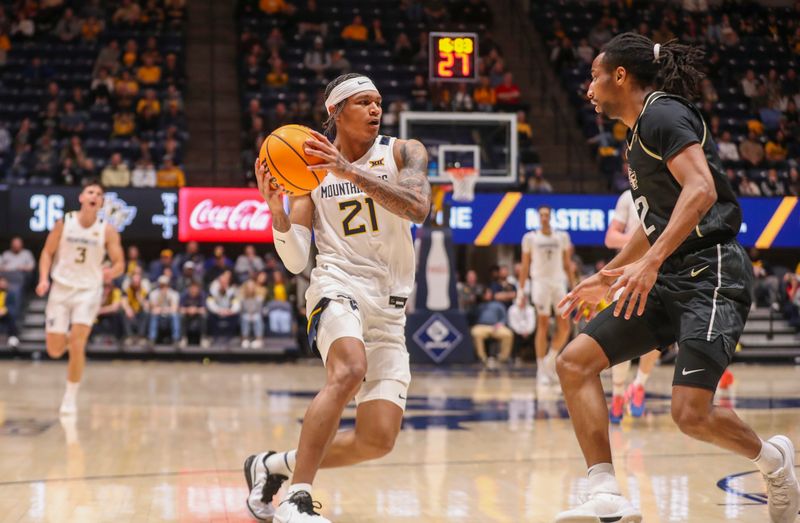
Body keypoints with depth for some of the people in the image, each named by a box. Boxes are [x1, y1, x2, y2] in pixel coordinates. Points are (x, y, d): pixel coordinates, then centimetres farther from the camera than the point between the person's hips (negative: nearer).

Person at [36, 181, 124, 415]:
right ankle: (66, 337, 39)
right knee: (54, 351, 0)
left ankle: (70, 397, 0)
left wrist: (111, 272, -27)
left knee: (77, 345, -16)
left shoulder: (107, 231, -6)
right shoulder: (64, 223, -4)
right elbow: (47, 252, 3)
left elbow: (120, 263, -4)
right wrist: (44, 279, -13)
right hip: (61, 289, 1)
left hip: (89, 290, -1)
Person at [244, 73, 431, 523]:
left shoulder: (404, 153, 5)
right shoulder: (311, 168, 6)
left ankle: (275, 465, 18)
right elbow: (296, 261, 0)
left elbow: (418, 207, -18)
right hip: (339, 283, -2)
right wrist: (275, 207, -18)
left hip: (390, 307, 3)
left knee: (378, 440, -4)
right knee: (349, 371, -36)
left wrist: (352, 172, -27)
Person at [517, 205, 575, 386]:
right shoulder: (530, 238, 4)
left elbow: (567, 264, 13)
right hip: (540, 282, -3)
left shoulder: (562, 237, 9)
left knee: (564, 327, -3)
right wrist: (521, 290, 0)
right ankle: (541, 370, -1)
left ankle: (550, 362, 15)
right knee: (543, 326, -6)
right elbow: (524, 266, 5)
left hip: (559, 282, 3)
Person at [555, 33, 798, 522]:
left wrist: (649, 262, -30)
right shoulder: (642, 131, 21)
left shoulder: (663, 113, -8)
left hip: (711, 273, -10)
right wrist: (607, 278, 35)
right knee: (575, 362, -5)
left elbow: (701, 189, -23)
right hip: (670, 280, 10)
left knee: (692, 414, -18)